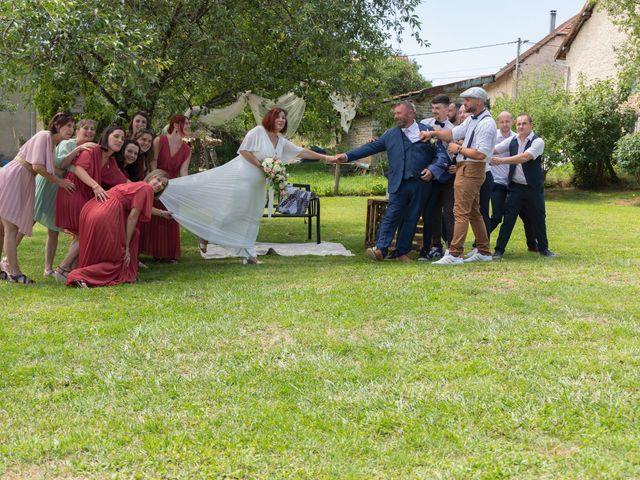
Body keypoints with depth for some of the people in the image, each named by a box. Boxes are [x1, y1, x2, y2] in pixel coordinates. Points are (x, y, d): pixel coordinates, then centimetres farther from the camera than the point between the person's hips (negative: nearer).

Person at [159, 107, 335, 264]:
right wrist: (261, 165, -16)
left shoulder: (282, 142, 9)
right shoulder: (258, 131, -10)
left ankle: (247, 253, 16)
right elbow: (243, 150, -13)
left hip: (257, 184, 8)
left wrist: (325, 157, 6)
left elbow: (301, 152, 10)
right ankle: (206, 236, 10)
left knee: (250, 216, 10)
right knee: (227, 207, -7)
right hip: (241, 176, -7)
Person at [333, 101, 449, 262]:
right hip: (399, 184, 1)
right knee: (391, 216, -7)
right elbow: (371, 147, 8)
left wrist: (432, 170, -13)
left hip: (421, 183, -1)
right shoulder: (390, 134, 13)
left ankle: (402, 252, 13)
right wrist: (348, 156, 0)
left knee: (411, 219, 4)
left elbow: (441, 154, 3)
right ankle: (380, 249, -9)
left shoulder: (427, 131, 6)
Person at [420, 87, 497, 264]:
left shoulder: (486, 124, -16)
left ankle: (455, 254, -9)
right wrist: (433, 133, -3)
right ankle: (484, 252, 22)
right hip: (464, 168, 10)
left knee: (461, 212, -10)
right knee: (473, 212, 14)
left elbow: (481, 154, -23)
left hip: (471, 170, -10)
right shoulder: (471, 120, 14)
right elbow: (453, 134, 10)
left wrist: (459, 149, -13)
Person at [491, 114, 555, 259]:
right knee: (508, 218, -1)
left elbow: (525, 157, -24)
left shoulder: (538, 142, -10)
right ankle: (499, 250, 3)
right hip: (515, 186, 2)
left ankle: (543, 248, 25)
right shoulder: (512, 141, 3)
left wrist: (501, 161, -27)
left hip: (534, 187, -2)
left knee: (539, 219, 9)